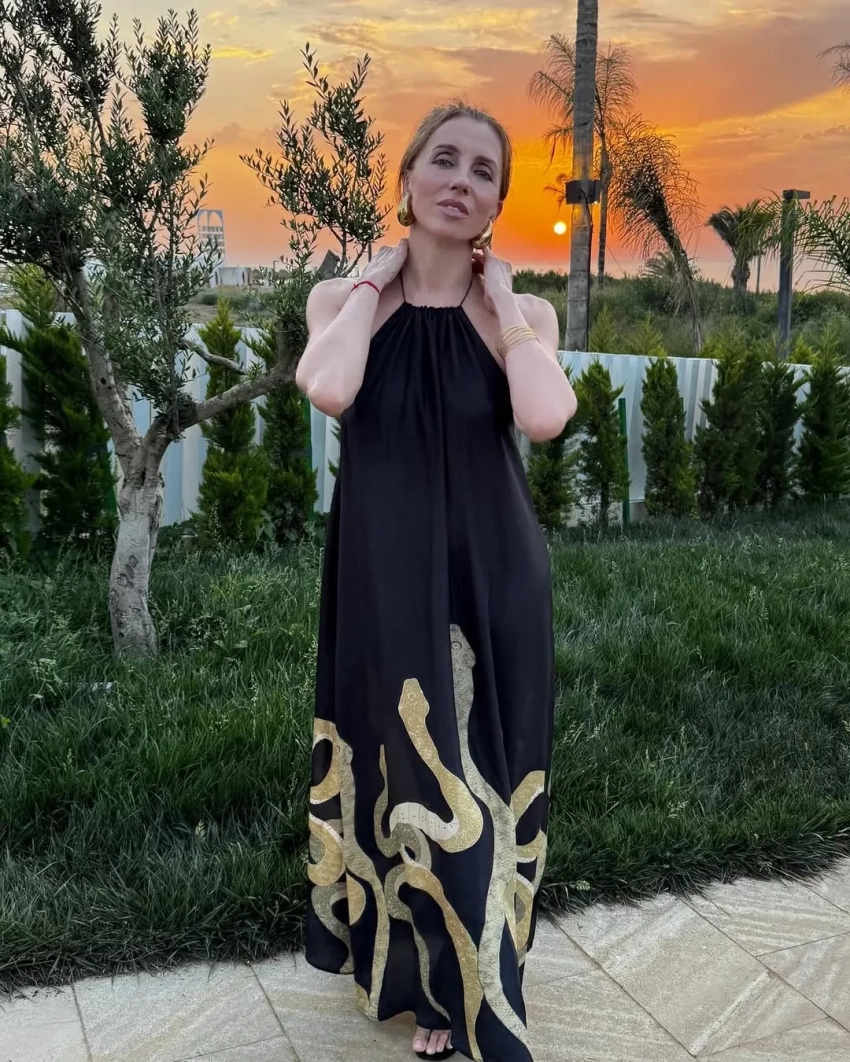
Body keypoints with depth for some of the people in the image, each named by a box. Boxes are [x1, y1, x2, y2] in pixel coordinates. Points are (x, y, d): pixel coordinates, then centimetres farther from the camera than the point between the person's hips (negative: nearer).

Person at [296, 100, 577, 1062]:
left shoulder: (523, 313, -2)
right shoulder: (342, 298, -1)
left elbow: (545, 416, -24)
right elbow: (327, 391, -24)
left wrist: (501, 296, -13)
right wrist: (375, 283, -12)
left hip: (490, 580, -1)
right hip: (381, 578, 1)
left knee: (472, 776, 8)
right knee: (394, 770, 15)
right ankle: (412, 963, 41)